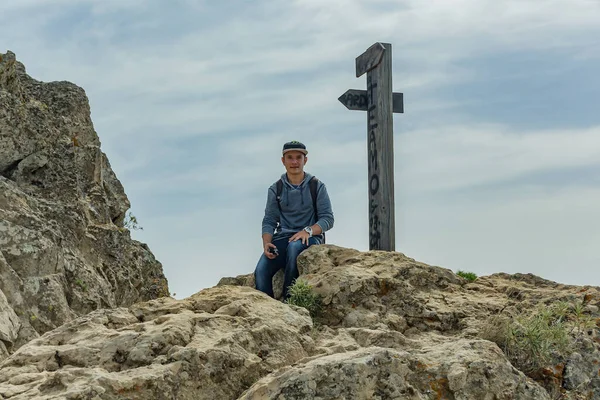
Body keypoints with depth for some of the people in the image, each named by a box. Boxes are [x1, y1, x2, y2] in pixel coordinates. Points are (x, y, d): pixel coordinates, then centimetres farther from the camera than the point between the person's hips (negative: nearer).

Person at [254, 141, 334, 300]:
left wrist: (308, 230, -20)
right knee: (261, 270, -27)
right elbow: (269, 221, 10)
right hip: (282, 238, 2)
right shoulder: (275, 190, 12)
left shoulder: (317, 187, 6)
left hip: (310, 238, -2)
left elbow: (328, 218, 0)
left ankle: (288, 298, -29)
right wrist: (266, 243, -11)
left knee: (294, 246, -39)